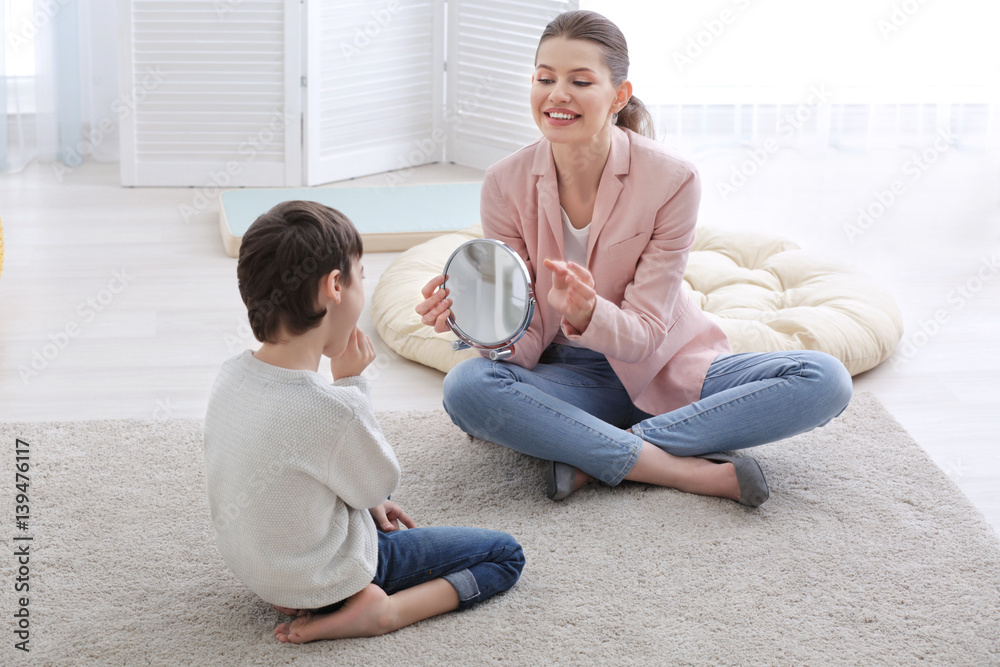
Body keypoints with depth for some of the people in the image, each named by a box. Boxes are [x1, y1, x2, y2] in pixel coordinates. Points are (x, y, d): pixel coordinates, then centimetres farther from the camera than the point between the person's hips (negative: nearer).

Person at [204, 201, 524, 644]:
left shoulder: (231, 375, -10)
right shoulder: (332, 410, -34)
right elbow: (380, 484, -13)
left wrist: (370, 502, 13)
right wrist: (352, 383, -11)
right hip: (322, 576, -8)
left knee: (368, 510, 37)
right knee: (505, 555, 1)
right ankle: (380, 610, -15)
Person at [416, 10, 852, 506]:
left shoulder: (672, 180, -16)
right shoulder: (505, 185, -10)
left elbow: (643, 335, -16)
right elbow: (525, 347, -10)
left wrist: (586, 314, -38)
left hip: (664, 372, 0)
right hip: (571, 381, 0)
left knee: (823, 381, -24)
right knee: (465, 387, -32)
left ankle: (595, 458, -26)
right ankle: (689, 470, -29)